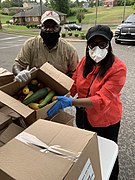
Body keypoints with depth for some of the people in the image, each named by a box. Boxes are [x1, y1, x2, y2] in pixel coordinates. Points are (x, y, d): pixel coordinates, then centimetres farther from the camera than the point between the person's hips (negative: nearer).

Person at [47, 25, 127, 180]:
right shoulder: (85, 61, -6)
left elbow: (102, 100, -31)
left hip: (105, 122, -5)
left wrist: (71, 102, -37)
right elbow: (73, 84, -4)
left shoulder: (118, 68, -24)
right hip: (83, 117, 6)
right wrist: (62, 98, -21)